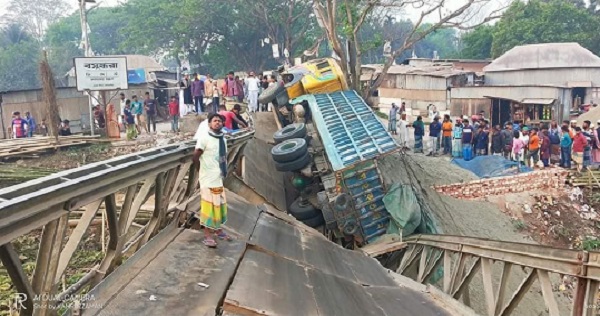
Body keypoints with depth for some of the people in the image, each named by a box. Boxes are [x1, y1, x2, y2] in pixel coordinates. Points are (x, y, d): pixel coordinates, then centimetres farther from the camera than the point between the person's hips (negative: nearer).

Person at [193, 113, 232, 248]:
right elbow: (195, 157, -11)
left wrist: (224, 171, 9)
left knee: (219, 204, 17)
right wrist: (202, 170, -1)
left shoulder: (222, 138, 9)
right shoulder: (204, 137, -12)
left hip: (219, 176, 7)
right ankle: (208, 236, 3)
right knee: (209, 205, -4)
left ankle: (218, 230, 32)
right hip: (208, 178, -7)